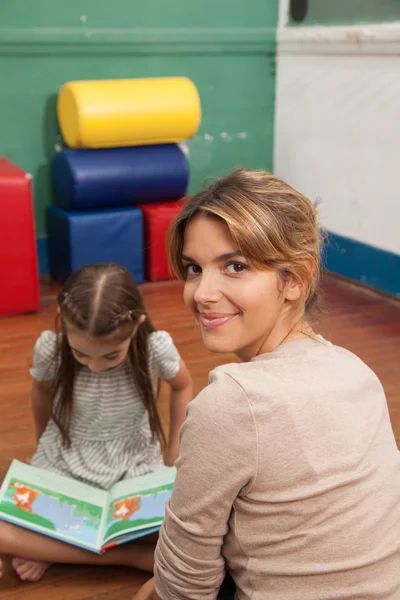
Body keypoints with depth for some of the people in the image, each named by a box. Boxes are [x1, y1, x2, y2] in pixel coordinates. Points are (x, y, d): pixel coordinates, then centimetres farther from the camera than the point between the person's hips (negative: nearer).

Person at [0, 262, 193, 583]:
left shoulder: (156, 347, -23)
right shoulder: (50, 348, -21)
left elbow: (183, 386, 1)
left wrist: (175, 455, 2)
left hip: (135, 471, 0)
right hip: (62, 469, 0)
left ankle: (53, 550, -12)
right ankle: (127, 554, -17)